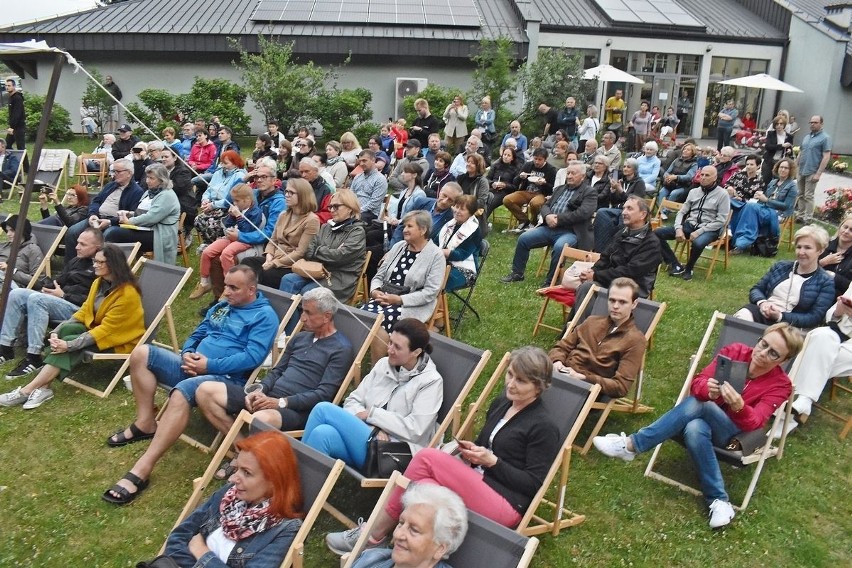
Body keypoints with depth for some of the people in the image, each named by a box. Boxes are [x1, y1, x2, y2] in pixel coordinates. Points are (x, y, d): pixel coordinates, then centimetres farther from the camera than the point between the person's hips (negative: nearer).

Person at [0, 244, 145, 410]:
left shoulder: (127, 294, -24)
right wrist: (56, 332, -13)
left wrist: (69, 345, -31)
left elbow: (107, 329, -26)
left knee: (70, 340, -26)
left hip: (120, 340, -8)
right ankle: (42, 386, -27)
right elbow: (84, 311, 3)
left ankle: (28, 390, -23)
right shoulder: (98, 283, 3)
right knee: (65, 329, -20)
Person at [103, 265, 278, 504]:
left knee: (182, 391, -38)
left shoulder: (265, 315, -5)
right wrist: (187, 353, 0)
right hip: (193, 366, 9)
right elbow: (197, 334, 24)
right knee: (142, 353, -7)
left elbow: (253, 356, -17)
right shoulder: (222, 306, 19)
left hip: (226, 378, -8)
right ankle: (146, 423, -4)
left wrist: (210, 365, -20)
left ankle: (142, 470, -38)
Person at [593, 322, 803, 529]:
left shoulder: (780, 384, -9)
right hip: (704, 418, 3)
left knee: (698, 405, -36)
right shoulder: (734, 352, -5)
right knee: (694, 429, -38)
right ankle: (719, 500, -26)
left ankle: (632, 445, -33)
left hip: (733, 434, -3)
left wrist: (739, 407, -44)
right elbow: (697, 383, -9)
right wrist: (707, 389, -34)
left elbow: (753, 423, -21)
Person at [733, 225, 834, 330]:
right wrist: (762, 302, -6)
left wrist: (780, 316, -16)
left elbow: (815, 318, -2)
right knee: (744, 314, -35)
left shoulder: (826, 282, 7)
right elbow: (756, 289, 19)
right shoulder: (781, 266, 19)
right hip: (763, 314, 3)